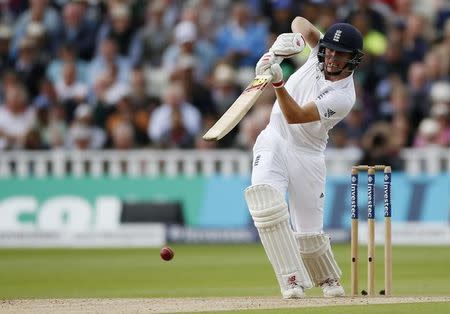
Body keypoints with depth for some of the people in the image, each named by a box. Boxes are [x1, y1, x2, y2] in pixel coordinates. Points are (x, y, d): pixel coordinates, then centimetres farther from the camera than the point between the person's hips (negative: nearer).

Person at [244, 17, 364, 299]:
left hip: (307, 155, -3)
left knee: (310, 235, -1)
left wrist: (278, 83, -42)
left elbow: (294, 116, -28)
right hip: (274, 141, 3)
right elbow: (301, 22, -5)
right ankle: (293, 281, -27)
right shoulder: (320, 51, -4)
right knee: (265, 198, -28)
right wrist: (291, 39, -26)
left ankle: (328, 279, 36)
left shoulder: (343, 97, -20)